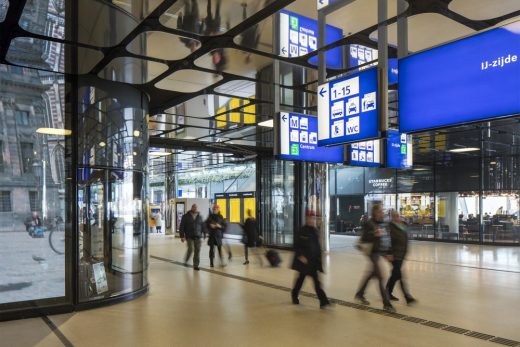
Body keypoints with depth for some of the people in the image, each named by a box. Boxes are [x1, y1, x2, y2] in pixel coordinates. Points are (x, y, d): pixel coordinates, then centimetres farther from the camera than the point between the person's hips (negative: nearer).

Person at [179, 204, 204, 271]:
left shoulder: (199, 217, 11)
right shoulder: (186, 216, 0)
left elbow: (202, 226, 14)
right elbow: (181, 227, -1)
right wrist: (182, 236, -7)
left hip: (197, 237, 3)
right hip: (189, 236, -3)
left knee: (197, 250, 0)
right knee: (191, 249, -14)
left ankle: (196, 265, 9)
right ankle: (186, 260, 14)